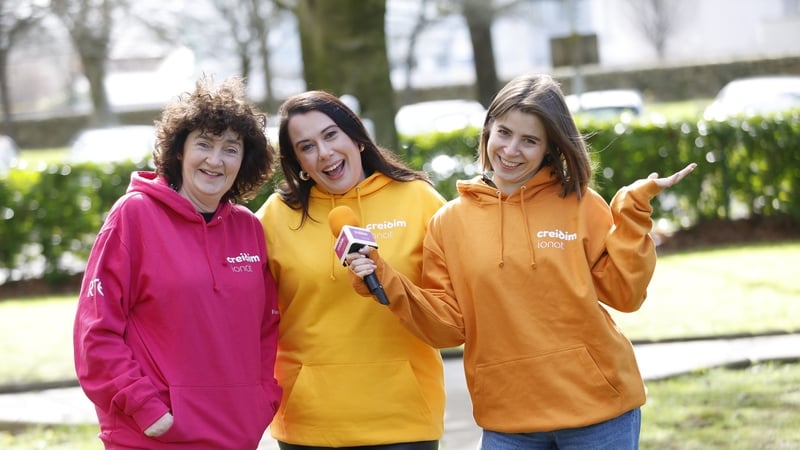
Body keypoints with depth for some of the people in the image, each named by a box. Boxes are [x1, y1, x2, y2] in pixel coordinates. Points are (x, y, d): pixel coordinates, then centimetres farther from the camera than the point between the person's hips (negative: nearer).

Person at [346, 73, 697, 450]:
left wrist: (632, 211, -8)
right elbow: (447, 325, 2)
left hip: (596, 408, -1)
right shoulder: (450, 221, 4)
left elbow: (624, 292, -3)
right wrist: (387, 283, -10)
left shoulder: (579, 204, 0)